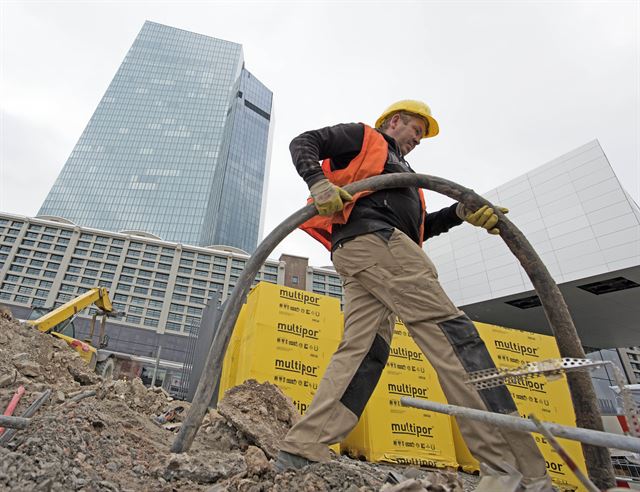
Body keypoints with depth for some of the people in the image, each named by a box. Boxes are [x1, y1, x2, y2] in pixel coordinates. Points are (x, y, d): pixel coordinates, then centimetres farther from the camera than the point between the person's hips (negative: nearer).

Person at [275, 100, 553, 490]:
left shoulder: (400, 170, 40)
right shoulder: (364, 137, 19)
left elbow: (419, 227, 27)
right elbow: (304, 142, 8)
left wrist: (461, 212, 10)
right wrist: (318, 182, -13)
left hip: (361, 254, 10)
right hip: (373, 238, -10)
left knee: (363, 349, -2)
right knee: (449, 330, -14)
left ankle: (301, 451, -1)